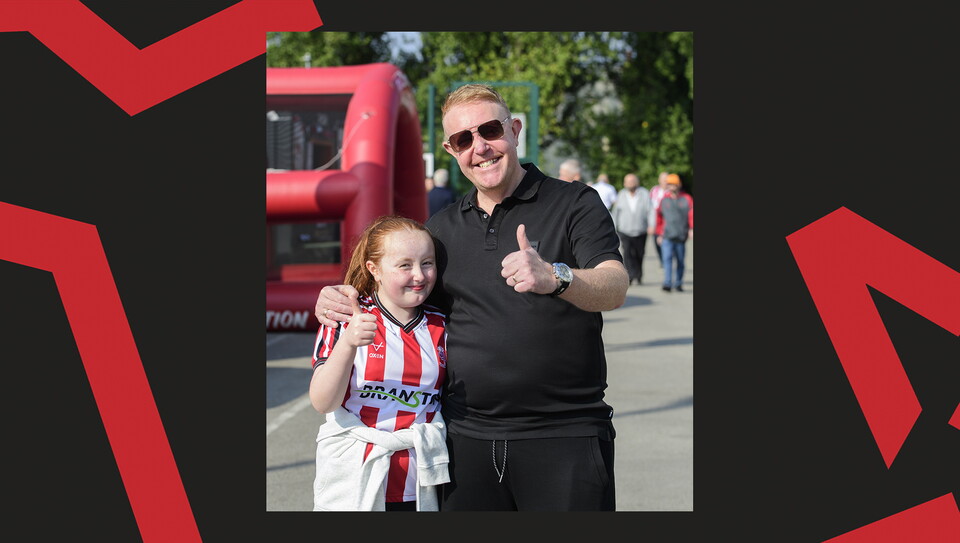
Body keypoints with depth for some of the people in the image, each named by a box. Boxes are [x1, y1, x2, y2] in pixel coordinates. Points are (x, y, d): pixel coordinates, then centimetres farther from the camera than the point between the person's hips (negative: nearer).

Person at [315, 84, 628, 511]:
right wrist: (341, 298, 4)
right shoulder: (442, 228, 14)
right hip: (467, 437, 4)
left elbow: (614, 289, -17)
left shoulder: (575, 204, -2)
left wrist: (554, 277, -39)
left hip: (564, 436, -4)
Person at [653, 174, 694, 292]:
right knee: (667, 258, -14)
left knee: (680, 261, 8)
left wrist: (691, 229, -18)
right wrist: (659, 233, 14)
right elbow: (659, 217, 14)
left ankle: (678, 283, 22)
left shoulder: (687, 199, 3)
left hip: (681, 236, 0)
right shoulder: (664, 199, 7)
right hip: (667, 236, 0)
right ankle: (667, 284, -19)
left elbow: (692, 214, -4)